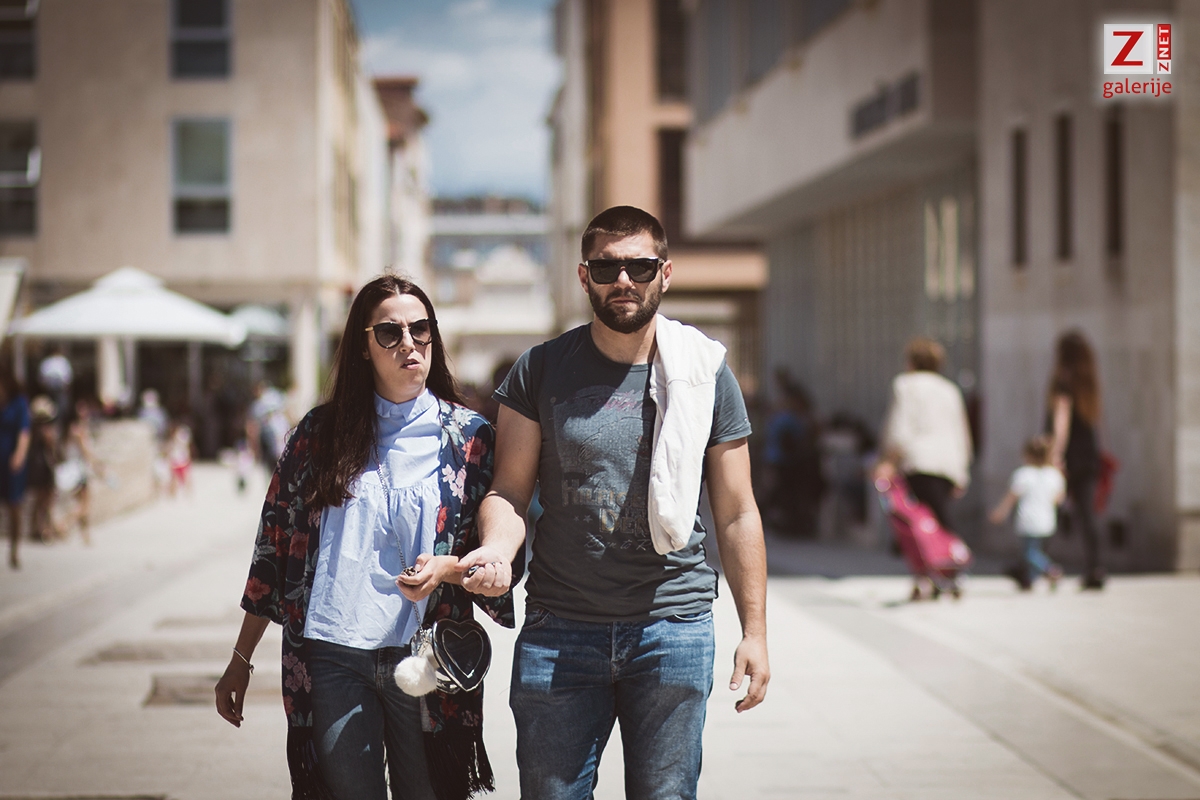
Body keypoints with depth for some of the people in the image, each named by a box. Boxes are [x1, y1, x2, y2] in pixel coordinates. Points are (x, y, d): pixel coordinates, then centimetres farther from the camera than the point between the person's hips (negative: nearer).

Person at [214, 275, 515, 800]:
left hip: (425, 660, 0)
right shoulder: (322, 432, 6)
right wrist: (241, 659, 10)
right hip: (333, 660, 0)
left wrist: (447, 568, -16)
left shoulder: (467, 437, 3)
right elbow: (275, 541, 10)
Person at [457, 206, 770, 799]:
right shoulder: (540, 371, 4)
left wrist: (754, 629, 2)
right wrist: (496, 549, -19)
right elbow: (510, 489, 4)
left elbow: (737, 514, 6)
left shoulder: (705, 376, 4)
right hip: (558, 632, 0)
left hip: (673, 627, 0)